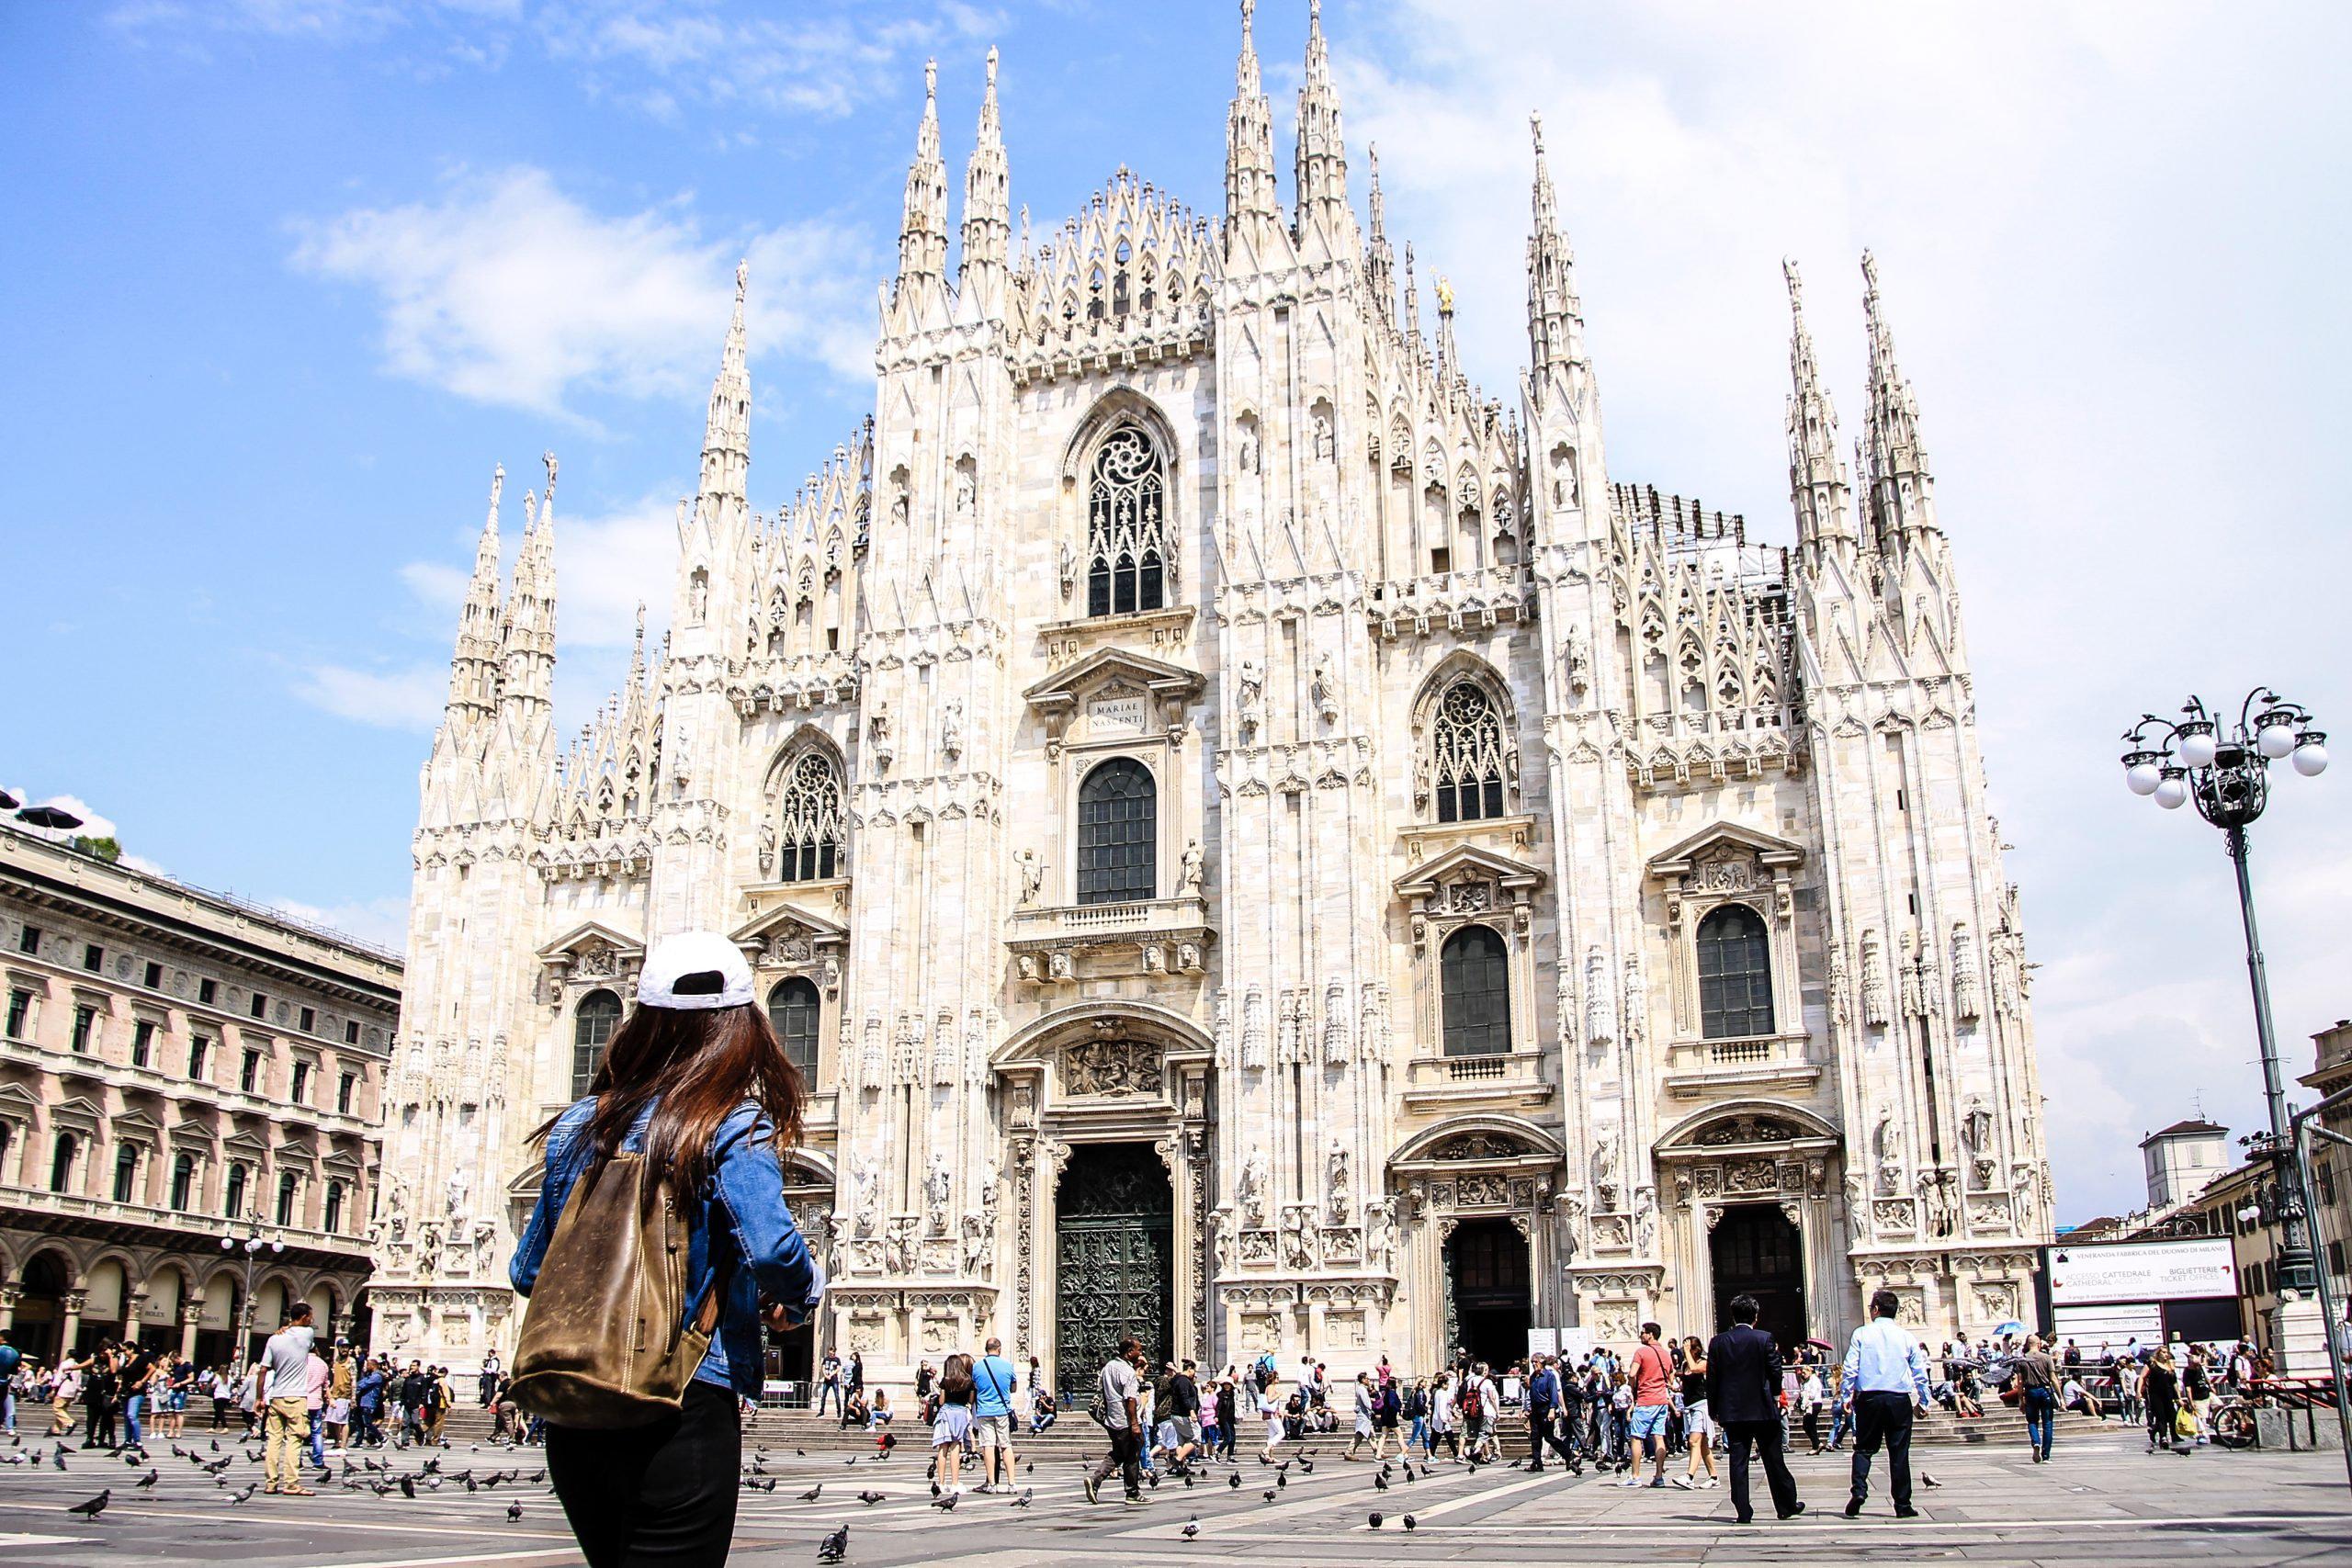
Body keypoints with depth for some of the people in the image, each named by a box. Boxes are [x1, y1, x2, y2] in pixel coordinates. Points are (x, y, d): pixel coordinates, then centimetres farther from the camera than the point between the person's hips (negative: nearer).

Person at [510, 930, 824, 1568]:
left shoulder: (580, 1126, 9)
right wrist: (798, 1298, -2)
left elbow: (527, 1272, 15)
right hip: (682, 1414, -6)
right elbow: (772, 1250, -23)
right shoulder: (732, 1127, -8)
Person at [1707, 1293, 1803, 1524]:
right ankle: (1786, 1506, 19)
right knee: (1773, 1460, 10)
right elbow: (1775, 1371, -5)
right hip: (1763, 1409, -1)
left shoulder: (1718, 1342, 0)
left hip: (1731, 1411, 1)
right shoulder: (1764, 1339, -7)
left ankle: (1743, 1511, 2)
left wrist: (1713, 1410, 9)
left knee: (1738, 1462, 3)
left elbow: (1711, 1378, 1)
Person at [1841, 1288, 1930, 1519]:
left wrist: (1848, 1395, 5)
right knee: (1899, 1452, 6)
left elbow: (1850, 1368, -4)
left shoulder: (1861, 1334, 0)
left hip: (1869, 1398, -1)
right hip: (1900, 1399, 1)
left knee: (1864, 1448, 8)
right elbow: (1920, 1373, 7)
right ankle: (1902, 1505, 7)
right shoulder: (1906, 1336, 4)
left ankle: (1859, 1490, -12)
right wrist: (1923, 1402, 16)